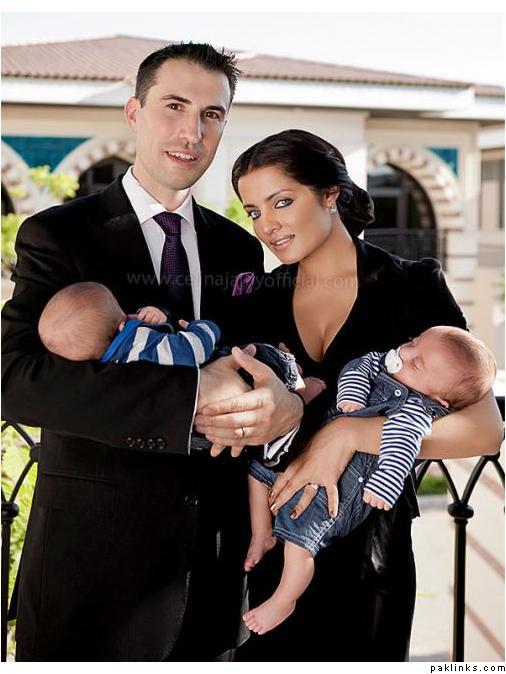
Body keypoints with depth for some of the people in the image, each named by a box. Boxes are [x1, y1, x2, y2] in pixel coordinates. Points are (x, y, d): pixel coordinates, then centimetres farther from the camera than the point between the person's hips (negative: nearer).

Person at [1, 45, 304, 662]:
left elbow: (261, 365, 10)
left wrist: (282, 401, -16)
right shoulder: (56, 236, -7)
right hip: (94, 562, -4)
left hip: (213, 562, 5)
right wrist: (194, 393, -29)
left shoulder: (239, 250, 9)